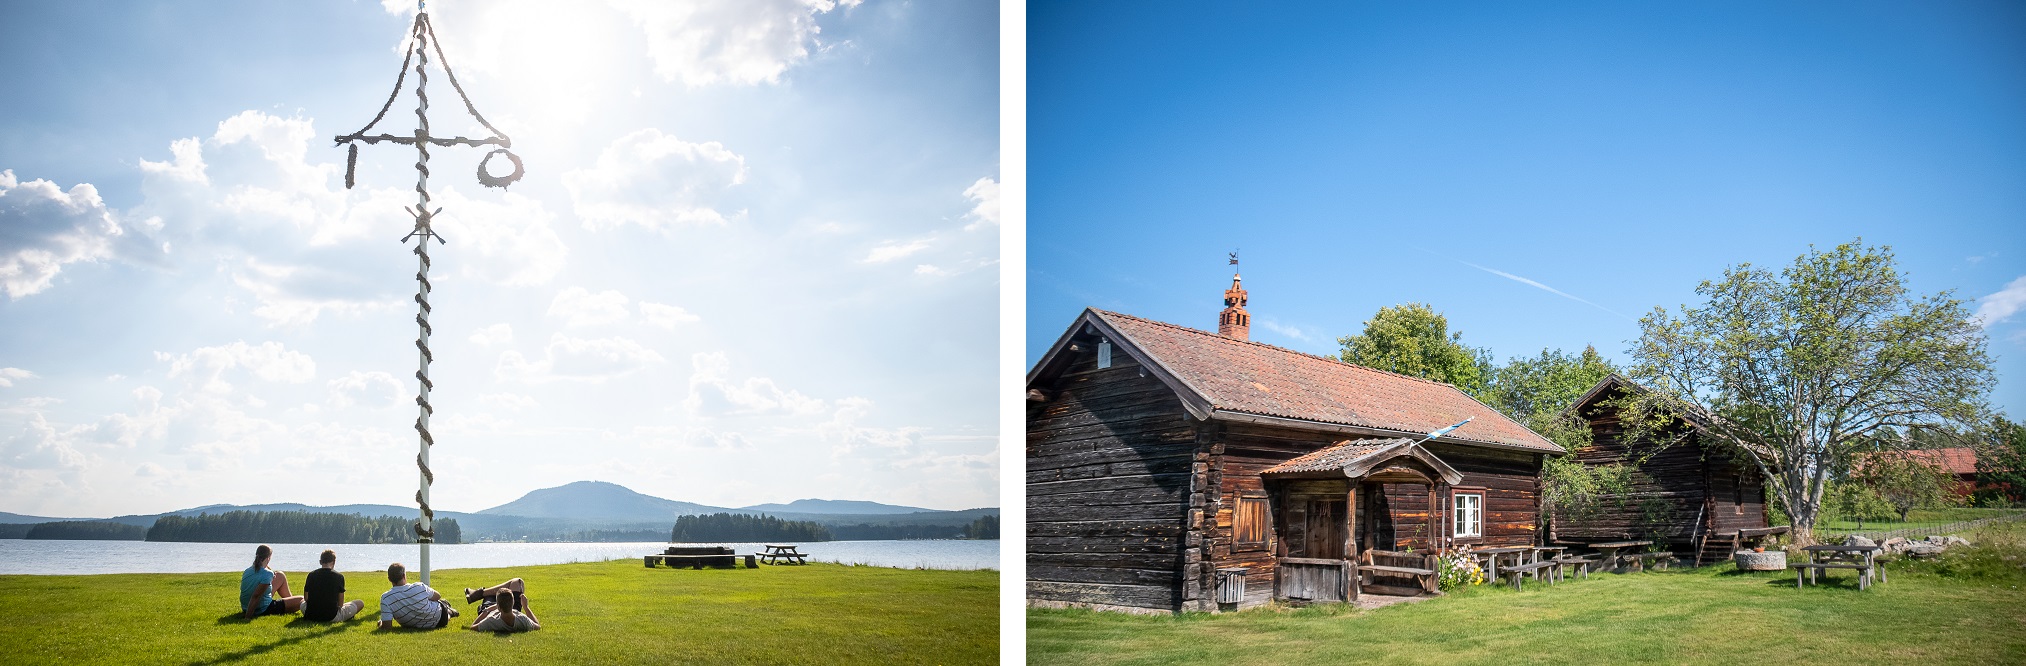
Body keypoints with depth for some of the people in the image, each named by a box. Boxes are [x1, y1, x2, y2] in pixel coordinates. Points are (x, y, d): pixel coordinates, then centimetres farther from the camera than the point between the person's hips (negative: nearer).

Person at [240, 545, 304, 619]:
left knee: (280, 576, 24)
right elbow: (255, 596, -33)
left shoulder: (248, 571, -3)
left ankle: (290, 598, 41)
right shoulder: (267, 574, -27)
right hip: (263, 610, -9)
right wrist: (248, 617, -33)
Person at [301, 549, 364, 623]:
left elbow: (306, 598, 12)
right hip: (332, 617, -3)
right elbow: (340, 603, -3)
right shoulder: (339, 576, -6)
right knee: (360, 603, 12)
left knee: (302, 601, 37)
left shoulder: (311, 575, 3)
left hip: (311, 616, 3)